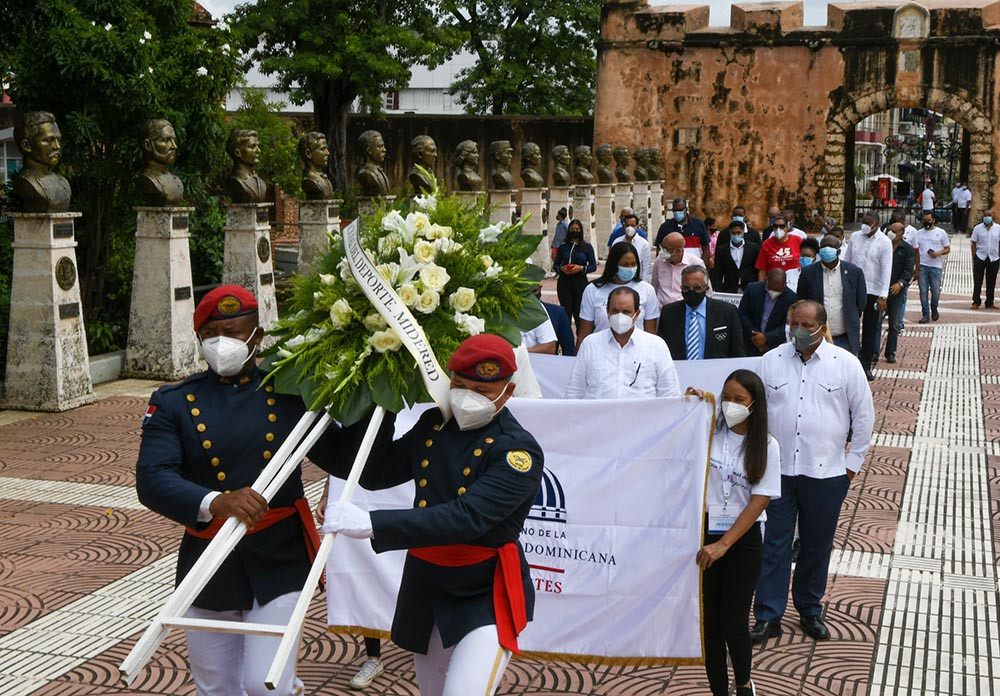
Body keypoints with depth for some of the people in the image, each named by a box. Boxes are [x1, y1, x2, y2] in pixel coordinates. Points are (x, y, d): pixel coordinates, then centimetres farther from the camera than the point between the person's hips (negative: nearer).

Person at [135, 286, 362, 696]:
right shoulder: (174, 403, -1)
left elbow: (343, 459, 6)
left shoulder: (289, 394, 2)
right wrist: (216, 502, -32)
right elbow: (151, 481, -15)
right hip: (208, 567, 1)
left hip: (278, 566, -1)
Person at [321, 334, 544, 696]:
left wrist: (372, 524, -37)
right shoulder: (433, 425, 3)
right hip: (424, 588, 7)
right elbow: (375, 474, 11)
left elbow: (467, 517, -31)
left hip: (487, 596, -6)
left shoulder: (518, 451, -18)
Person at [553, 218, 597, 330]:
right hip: (564, 282, 1)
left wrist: (581, 268, -15)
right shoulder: (563, 246, 7)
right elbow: (555, 264, 10)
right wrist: (561, 269, -12)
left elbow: (593, 266, 2)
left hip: (580, 282, -1)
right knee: (566, 311, 0)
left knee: (579, 312, -4)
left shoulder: (587, 247, 3)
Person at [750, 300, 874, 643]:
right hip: (777, 471, 1)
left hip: (826, 474, 0)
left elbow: (864, 416, 4)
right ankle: (768, 616, 11)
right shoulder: (770, 361, 2)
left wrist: (853, 462, 3)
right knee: (775, 544, 3)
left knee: (817, 546, 12)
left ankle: (810, 611, 28)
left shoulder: (846, 364, -3)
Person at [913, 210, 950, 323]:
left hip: (936, 266, -1)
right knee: (923, 291, 1)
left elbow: (948, 249, 6)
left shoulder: (941, 233, 4)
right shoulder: (919, 233, 9)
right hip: (922, 266, 1)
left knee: (936, 291, 0)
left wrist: (938, 253, -14)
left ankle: (934, 309, 27)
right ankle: (925, 314, 8)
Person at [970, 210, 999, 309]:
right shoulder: (977, 228, -1)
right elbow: (973, 243, 2)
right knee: (977, 281, 0)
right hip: (980, 257, -1)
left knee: (991, 282, 9)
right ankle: (976, 302, 9)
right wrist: (974, 257, -3)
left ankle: (989, 303, 18)